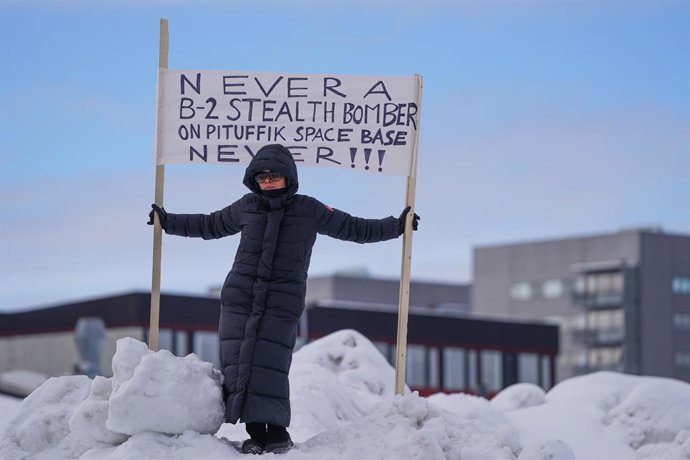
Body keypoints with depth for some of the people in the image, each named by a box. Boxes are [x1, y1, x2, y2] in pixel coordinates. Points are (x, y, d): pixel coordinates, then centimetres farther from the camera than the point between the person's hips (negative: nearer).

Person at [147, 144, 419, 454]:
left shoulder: (308, 210, 4)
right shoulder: (246, 207, 11)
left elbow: (353, 228, 11)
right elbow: (210, 225, 27)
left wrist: (396, 226, 6)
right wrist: (168, 222, 29)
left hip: (282, 304, -3)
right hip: (239, 298, 3)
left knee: (269, 366, -14)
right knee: (237, 364, -4)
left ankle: (276, 431, -3)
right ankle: (255, 432, 1)